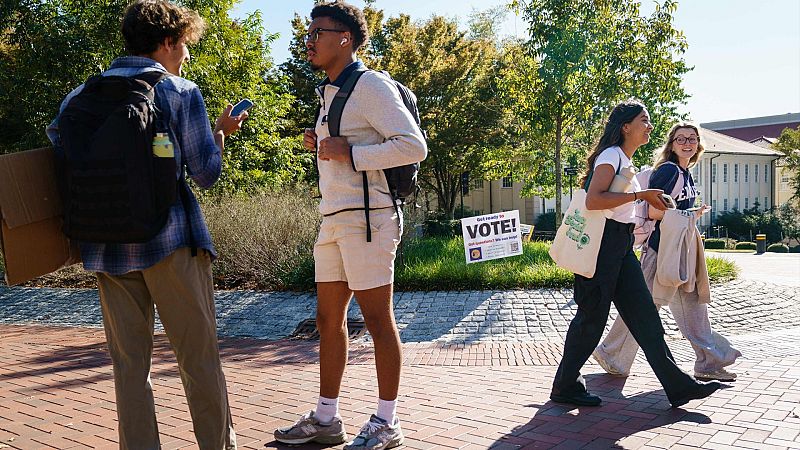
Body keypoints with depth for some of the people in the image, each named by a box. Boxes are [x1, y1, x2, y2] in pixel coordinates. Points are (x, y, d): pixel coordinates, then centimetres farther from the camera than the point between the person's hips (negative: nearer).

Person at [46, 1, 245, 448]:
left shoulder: (82, 96, 11)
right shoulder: (181, 93, -3)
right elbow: (206, 173, -2)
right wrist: (221, 132, 14)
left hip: (107, 245, 5)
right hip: (171, 242, -4)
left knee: (129, 362, 11)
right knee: (199, 356, 6)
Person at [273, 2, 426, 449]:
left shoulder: (371, 85, -8)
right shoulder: (330, 93, 20)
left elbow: (414, 145, -17)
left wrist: (348, 152, -18)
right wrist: (321, 145, 9)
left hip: (366, 218, -9)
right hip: (333, 219, 9)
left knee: (378, 320, -1)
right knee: (329, 320, 11)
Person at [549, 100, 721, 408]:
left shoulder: (625, 160, 19)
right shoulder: (611, 154, -10)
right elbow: (593, 200, -25)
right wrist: (640, 195, -21)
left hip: (622, 247, 9)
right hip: (602, 243, -9)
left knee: (645, 314, 6)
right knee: (592, 316, -2)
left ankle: (677, 385, 9)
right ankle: (565, 387, 11)